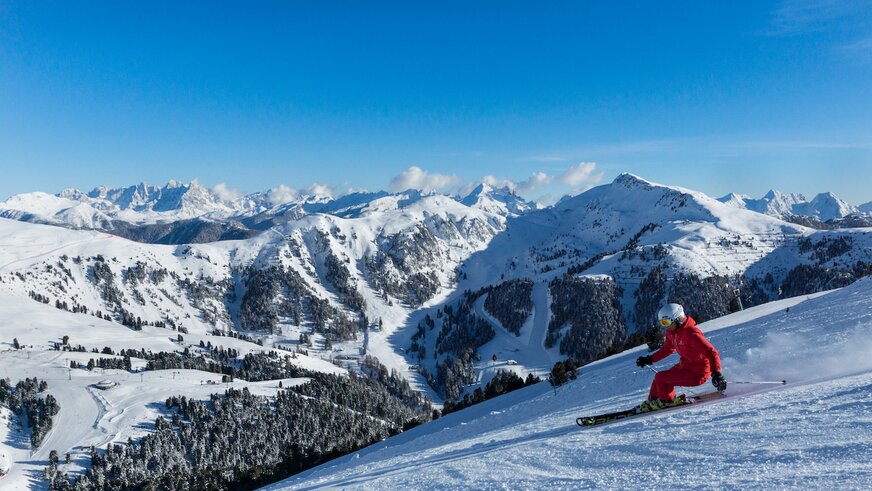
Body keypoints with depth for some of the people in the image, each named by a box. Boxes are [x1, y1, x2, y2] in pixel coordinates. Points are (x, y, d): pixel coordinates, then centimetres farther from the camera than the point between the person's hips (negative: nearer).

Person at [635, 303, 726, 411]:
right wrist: (649, 360, 21)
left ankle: (667, 401, 14)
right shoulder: (671, 332, 1)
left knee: (660, 378, -13)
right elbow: (668, 349, 21)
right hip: (684, 366, 9)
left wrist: (716, 374, -44)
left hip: (697, 374, -9)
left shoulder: (691, 333, -27)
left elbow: (711, 352, -31)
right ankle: (651, 403, 31)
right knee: (659, 377, 13)